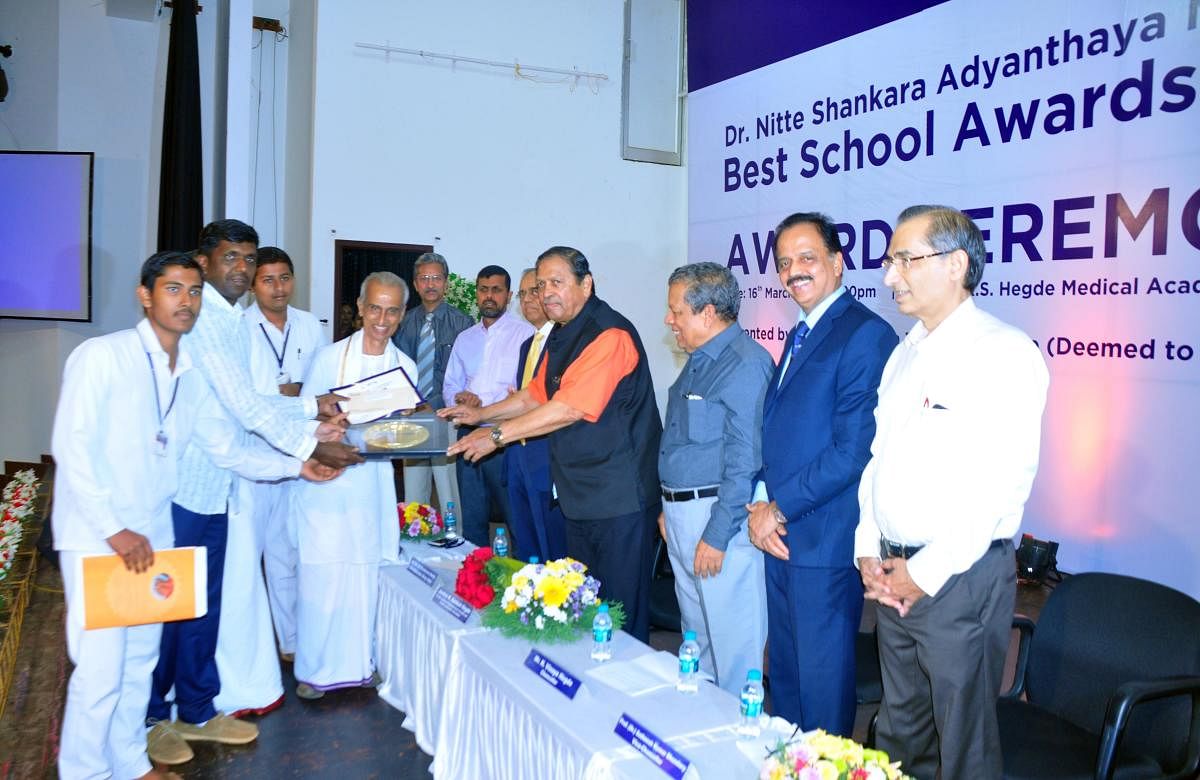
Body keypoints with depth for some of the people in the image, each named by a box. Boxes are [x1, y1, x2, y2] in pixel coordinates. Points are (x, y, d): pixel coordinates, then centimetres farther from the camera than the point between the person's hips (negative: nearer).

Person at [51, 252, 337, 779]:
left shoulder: (191, 377, 9)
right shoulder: (102, 356, -11)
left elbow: (230, 446, 11)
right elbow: (72, 446, -15)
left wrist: (297, 466, 0)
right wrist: (114, 529, -17)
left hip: (154, 537, 6)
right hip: (95, 537, -6)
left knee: (141, 659, 15)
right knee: (100, 670, -3)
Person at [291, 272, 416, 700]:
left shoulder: (406, 366, 7)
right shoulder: (329, 357, -1)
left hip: (374, 482, 3)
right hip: (326, 479, -2)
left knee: (370, 571, 6)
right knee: (321, 573, -2)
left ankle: (361, 660, 22)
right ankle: (315, 668, 13)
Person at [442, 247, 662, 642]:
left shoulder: (609, 334, -18)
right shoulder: (561, 335, 14)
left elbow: (569, 408, -23)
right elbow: (537, 395, 25)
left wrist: (497, 435, -17)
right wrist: (480, 414, 16)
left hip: (619, 495, -9)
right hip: (580, 492, 10)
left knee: (621, 610, -1)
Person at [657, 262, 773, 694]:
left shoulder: (746, 363, -17)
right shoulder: (698, 362, 13)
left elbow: (745, 459, -22)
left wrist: (717, 534, -21)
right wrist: (669, 508, 19)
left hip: (721, 517, -10)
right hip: (681, 516, 10)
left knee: (732, 640, 1)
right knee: (696, 631, 21)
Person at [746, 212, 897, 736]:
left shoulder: (864, 334, -15)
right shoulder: (799, 336, 15)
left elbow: (853, 450, -21)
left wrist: (779, 509, -13)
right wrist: (760, 503, 1)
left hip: (824, 541, -9)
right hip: (779, 534, 9)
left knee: (822, 678, 6)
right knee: (784, 669, 20)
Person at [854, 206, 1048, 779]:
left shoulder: (1004, 353, -13)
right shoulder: (906, 354, 13)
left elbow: (1002, 480, -20)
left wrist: (927, 572, -16)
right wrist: (868, 550, 4)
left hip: (960, 579, -7)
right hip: (894, 574, 7)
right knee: (899, 730, 18)